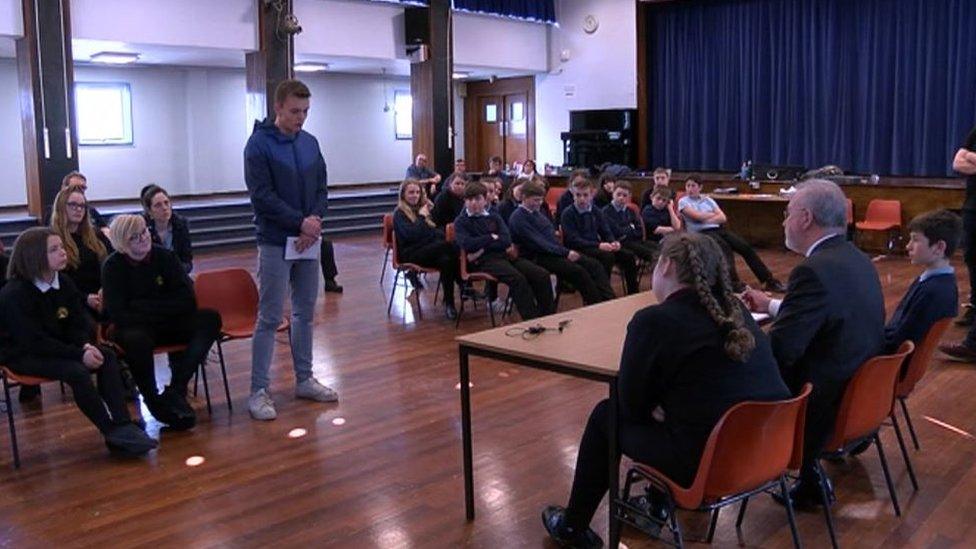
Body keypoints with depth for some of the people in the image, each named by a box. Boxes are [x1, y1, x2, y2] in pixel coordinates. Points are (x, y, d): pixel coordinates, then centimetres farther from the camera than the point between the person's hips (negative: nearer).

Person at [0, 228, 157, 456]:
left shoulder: (64, 284, 3)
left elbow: (77, 324, 6)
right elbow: (33, 341, -23)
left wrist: (86, 345, -17)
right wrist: (79, 354, -28)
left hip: (57, 347, 7)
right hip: (22, 356, -7)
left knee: (107, 356, -17)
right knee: (76, 371, -31)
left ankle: (123, 426, -22)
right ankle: (113, 434, -21)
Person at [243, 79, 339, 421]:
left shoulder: (310, 143, 10)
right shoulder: (259, 144, -9)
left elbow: (322, 189, 10)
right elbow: (262, 196, -15)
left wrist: (315, 221, -8)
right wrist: (301, 222, -17)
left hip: (309, 241, 6)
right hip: (276, 243, -6)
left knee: (305, 313, 12)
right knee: (269, 319, -3)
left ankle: (304, 379, 24)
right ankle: (259, 391, 4)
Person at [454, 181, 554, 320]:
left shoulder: (494, 217, 21)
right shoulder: (461, 222, 10)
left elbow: (507, 240, 5)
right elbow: (466, 244, -10)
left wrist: (482, 248, -8)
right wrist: (492, 237, -1)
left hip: (504, 255, 5)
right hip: (484, 261, -5)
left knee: (542, 275, -15)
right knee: (517, 278, -33)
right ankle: (532, 320, -34)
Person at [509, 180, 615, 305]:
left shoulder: (536, 211, 17)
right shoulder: (518, 218, -10)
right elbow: (538, 243, -18)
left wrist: (566, 251, 3)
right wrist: (566, 253, -19)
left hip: (555, 251, 9)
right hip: (539, 258, -9)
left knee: (595, 265, -7)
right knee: (579, 271, -27)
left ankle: (609, 300, -15)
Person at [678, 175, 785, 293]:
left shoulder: (708, 200, 20)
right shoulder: (683, 201, 8)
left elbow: (723, 218, 7)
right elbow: (697, 216, -9)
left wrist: (706, 219, -8)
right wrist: (714, 215, 5)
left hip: (717, 229, 5)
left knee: (746, 247, -14)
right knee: (725, 247, -35)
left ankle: (769, 281, -15)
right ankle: (734, 282, -47)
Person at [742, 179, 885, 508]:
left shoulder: (814, 271, -24)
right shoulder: (855, 259, 4)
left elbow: (778, 351, -24)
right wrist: (771, 306, 24)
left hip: (827, 406, -9)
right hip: (863, 393, 9)